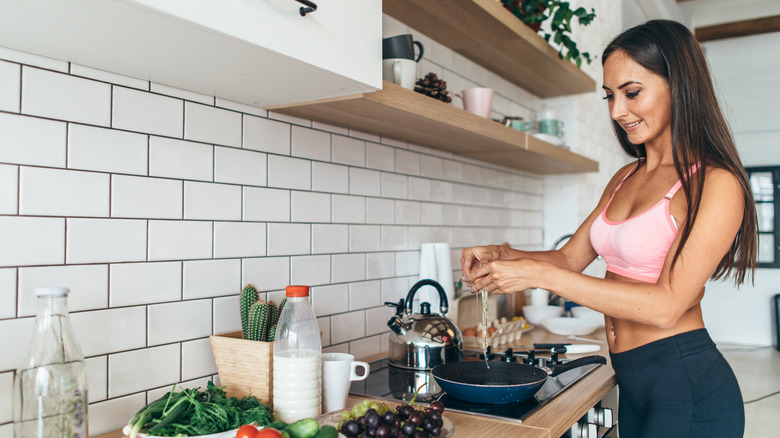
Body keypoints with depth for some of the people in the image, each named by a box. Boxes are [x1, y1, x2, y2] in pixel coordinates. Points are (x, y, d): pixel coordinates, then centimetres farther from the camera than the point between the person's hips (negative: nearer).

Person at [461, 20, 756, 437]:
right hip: (631, 382, 7)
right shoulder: (624, 179, 8)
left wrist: (539, 274, -26)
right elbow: (571, 257, 12)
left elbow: (667, 305, -23)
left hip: (689, 385, -7)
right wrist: (501, 255, -6)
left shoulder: (716, 184, -15)